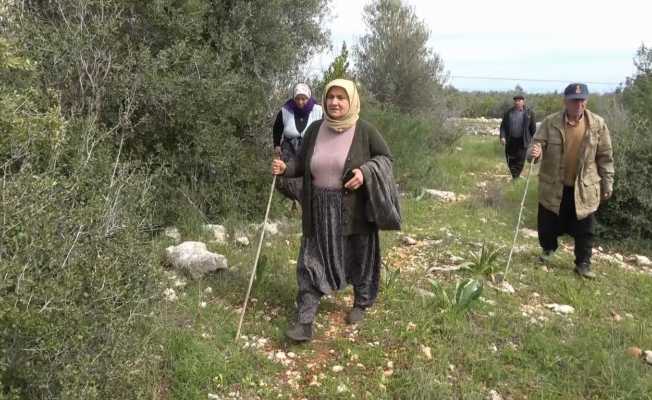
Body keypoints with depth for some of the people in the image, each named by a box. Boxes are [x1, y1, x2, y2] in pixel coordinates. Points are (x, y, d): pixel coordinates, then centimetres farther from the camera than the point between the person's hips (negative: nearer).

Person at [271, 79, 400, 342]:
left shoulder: (364, 131, -9)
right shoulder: (315, 129, 1)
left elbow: (385, 158, -2)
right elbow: (303, 163, 9)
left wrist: (365, 172, -20)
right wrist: (285, 168, -11)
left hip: (354, 209, -2)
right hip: (320, 210, 3)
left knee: (359, 257, 14)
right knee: (312, 261, 1)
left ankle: (361, 303, 40)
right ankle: (305, 322, 5)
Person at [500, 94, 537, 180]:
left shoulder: (529, 113, 0)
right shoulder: (509, 113, 6)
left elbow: (533, 128, 3)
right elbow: (503, 125, 5)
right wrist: (502, 136, -9)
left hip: (522, 141, -2)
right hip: (510, 141, 2)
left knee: (520, 161, -3)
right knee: (510, 160, 10)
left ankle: (516, 177, 5)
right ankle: (513, 175, 26)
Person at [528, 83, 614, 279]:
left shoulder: (598, 124, -5)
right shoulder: (550, 122, -7)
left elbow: (605, 157, 1)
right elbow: (537, 145, -4)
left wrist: (607, 185, 2)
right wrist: (535, 152, -29)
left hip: (584, 188, 0)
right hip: (553, 186, 0)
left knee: (584, 230, 6)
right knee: (548, 224, 13)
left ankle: (583, 264, 22)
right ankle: (548, 248, 41)